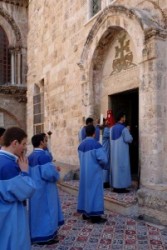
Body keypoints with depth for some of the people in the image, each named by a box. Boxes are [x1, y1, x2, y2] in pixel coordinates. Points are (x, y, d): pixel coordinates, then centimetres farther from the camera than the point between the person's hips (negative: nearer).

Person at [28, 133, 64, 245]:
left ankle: (36, 233, 30)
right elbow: (49, 173, -29)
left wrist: (52, 168, 14)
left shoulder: (31, 156, 8)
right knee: (45, 211, 3)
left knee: (37, 210, 18)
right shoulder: (43, 155, -21)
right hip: (44, 189, -9)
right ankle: (45, 235, 13)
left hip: (34, 188, 9)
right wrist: (56, 171, -7)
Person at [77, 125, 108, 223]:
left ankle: (85, 213, 23)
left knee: (85, 190, 14)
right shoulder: (96, 144, -17)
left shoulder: (81, 145, 6)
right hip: (94, 172, -7)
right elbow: (103, 159, -21)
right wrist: (103, 165, -1)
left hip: (84, 172, 7)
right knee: (94, 192, -1)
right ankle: (94, 216, 4)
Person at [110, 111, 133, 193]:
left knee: (115, 167, 11)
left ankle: (115, 186, 15)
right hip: (122, 151, -7)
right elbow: (128, 139, -15)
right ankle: (121, 187, 2)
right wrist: (128, 132, 3)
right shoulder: (124, 128, -14)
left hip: (114, 151, 7)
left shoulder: (112, 128, 8)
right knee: (122, 167, -1)